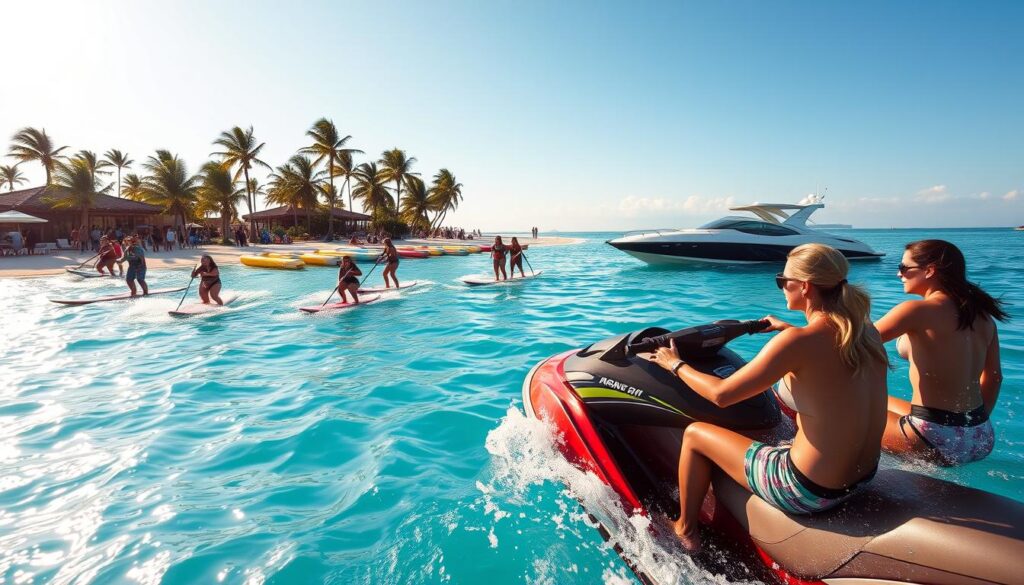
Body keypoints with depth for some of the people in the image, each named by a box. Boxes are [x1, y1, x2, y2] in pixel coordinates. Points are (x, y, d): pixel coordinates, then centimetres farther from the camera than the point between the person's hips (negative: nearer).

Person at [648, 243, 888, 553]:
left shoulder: (797, 341, -26)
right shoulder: (865, 329, -3)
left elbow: (721, 394, -21)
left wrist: (676, 365, -5)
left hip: (810, 490, -8)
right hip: (864, 477, 8)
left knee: (693, 434, 7)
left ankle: (685, 532, 27)